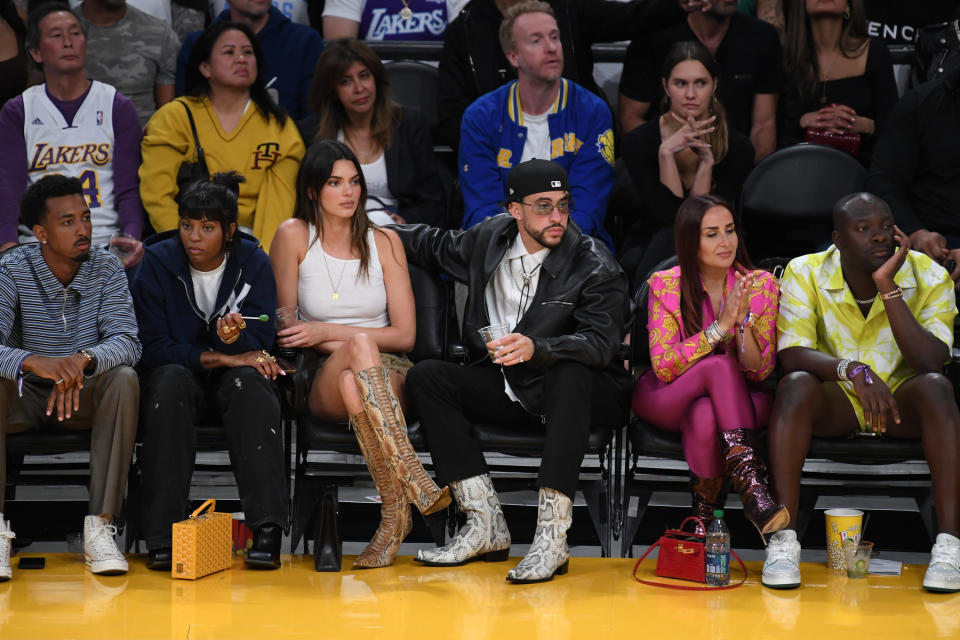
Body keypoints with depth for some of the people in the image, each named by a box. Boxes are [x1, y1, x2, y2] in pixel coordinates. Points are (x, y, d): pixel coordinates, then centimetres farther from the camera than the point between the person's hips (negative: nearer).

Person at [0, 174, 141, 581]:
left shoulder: (106, 269, -8)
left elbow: (126, 341, -20)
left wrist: (84, 360, -42)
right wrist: (33, 362, -48)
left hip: (84, 395, 1)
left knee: (124, 380, -30)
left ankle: (100, 526, -31)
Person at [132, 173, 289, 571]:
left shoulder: (253, 263, -3)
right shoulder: (158, 262, -5)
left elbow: (260, 343, -10)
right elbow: (152, 347, -11)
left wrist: (235, 336, -34)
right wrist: (219, 358, -20)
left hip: (235, 376, 0)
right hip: (178, 374, 0)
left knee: (250, 381, -34)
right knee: (170, 380, -35)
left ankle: (267, 531, -40)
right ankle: (163, 538, -39)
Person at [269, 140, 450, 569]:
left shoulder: (384, 241, 7)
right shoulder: (294, 236, 4)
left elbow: (404, 335, 4)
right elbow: (286, 328, 7)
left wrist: (328, 331, -7)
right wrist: (352, 344, -7)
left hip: (390, 375, 1)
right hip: (323, 383, -1)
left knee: (352, 382, -37)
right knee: (359, 344, -37)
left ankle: (394, 514, -41)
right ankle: (413, 484, -48)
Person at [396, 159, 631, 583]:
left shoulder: (595, 266, -13)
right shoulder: (489, 240, 3)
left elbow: (601, 342, -26)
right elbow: (437, 246, 26)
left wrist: (535, 348, -43)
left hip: (578, 393, -5)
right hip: (508, 391, 5)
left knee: (569, 373, -38)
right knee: (426, 377, -14)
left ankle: (552, 536, -44)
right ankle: (486, 527, -20)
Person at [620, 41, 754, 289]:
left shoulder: (737, 147, -7)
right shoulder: (638, 143, -9)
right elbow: (669, 216, -17)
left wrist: (706, 161, -24)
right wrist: (667, 152, -26)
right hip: (646, 249, -1)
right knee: (672, 236, -34)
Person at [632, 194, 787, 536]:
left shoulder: (762, 286, -4)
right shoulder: (666, 285, -8)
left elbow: (760, 371, -8)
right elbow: (663, 367, -17)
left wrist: (743, 320, -25)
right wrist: (721, 325, -26)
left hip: (737, 400, 1)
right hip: (667, 401, -1)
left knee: (705, 416, -38)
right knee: (719, 364, -35)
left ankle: (705, 517, -21)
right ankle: (750, 483, -44)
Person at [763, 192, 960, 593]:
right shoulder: (805, 273, -9)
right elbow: (791, 355, -20)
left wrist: (888, 288, -28)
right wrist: (852, 370, -38)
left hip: (902, 400, 0)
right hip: (834, 400, 0)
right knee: (796, 385, -33)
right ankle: (783, 541, -34)